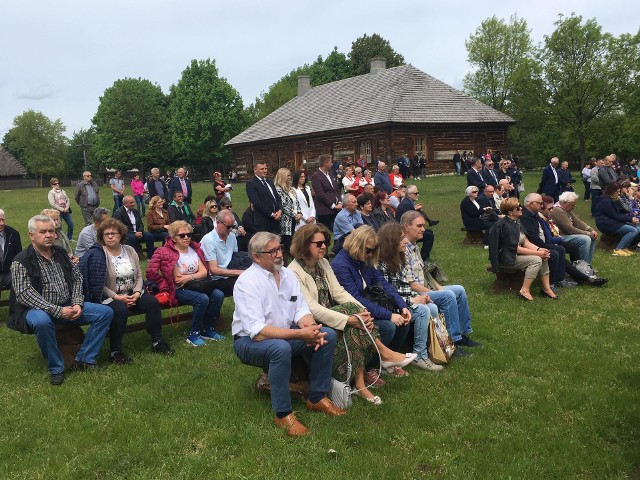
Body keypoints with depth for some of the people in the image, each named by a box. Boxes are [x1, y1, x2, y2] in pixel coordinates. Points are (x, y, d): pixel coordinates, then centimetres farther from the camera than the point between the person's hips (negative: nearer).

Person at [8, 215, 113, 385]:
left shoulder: (61, 253, 10)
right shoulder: (21, 261, -9)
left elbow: (77, 278, 12)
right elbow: (24, 294, -19)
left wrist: (77, 303, -7)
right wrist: (57, 311, -25)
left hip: (67, 307, 6)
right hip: (38, 309, -6)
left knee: (106, 312, -8)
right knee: (42, 321, -41)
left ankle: (84, 360, -5)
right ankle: (56, 368, -19)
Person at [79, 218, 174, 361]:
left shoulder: (130, 251, 9)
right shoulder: (98, 254, -9)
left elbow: (139, 276, 9)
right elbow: (98, 284, -13)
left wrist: (137, 293, -8)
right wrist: (117, 297, -19)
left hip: (131, 295, 6)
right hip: (109, 298, -6)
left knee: (152, 301, -17)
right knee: (121, 309, -35)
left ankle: (157, 342, -5)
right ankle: (115, 352, -24)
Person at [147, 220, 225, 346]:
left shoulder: (194, 249, 11)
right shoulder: (168, 253, -9)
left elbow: (204, 272, 2)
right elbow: (177, 279, -13)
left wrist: (189, 277, -16)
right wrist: (196, 276, -5)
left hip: (196, 286, 6)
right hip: (179, 290, -6)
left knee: (218, 295, -18)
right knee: (203, 299, -31)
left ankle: (208, 330, -1)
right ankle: (193, 334, -13)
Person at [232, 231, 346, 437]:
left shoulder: (287, 274, 0)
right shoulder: (247, 282, -21)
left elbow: (301, 310, -1)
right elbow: (257, 332, -29)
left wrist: (311, 328, -25)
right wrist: (299, 334, -35)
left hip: (286, 334, 7)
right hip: (250, 341, -7)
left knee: (328, 335, -10)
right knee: (281, 347, -38)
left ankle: (317, 398, 2)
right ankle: (283, 413, -21)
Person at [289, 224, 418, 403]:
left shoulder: (323, 264, 11)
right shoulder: (294, 273, -15)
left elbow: (339, 292, 4)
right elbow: (312, 309, -24)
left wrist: (363, 311, -15)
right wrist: (349, 319, -30)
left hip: (328, 316, 7)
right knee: (353, 327, -30)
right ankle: (384, 353, -13)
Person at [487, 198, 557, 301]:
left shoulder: (516, 222, 9)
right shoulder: (505, 225, -21)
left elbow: (525, 242, 6)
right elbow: (515, 248, -22)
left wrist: (539, 249, -12)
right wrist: (537, 252, -20)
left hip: (515, 254, 9)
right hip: (505, 258, -9)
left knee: (544, 257, -4)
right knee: (536, 260, -23)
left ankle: (546, 288, 0)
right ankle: (524, 291, -18)